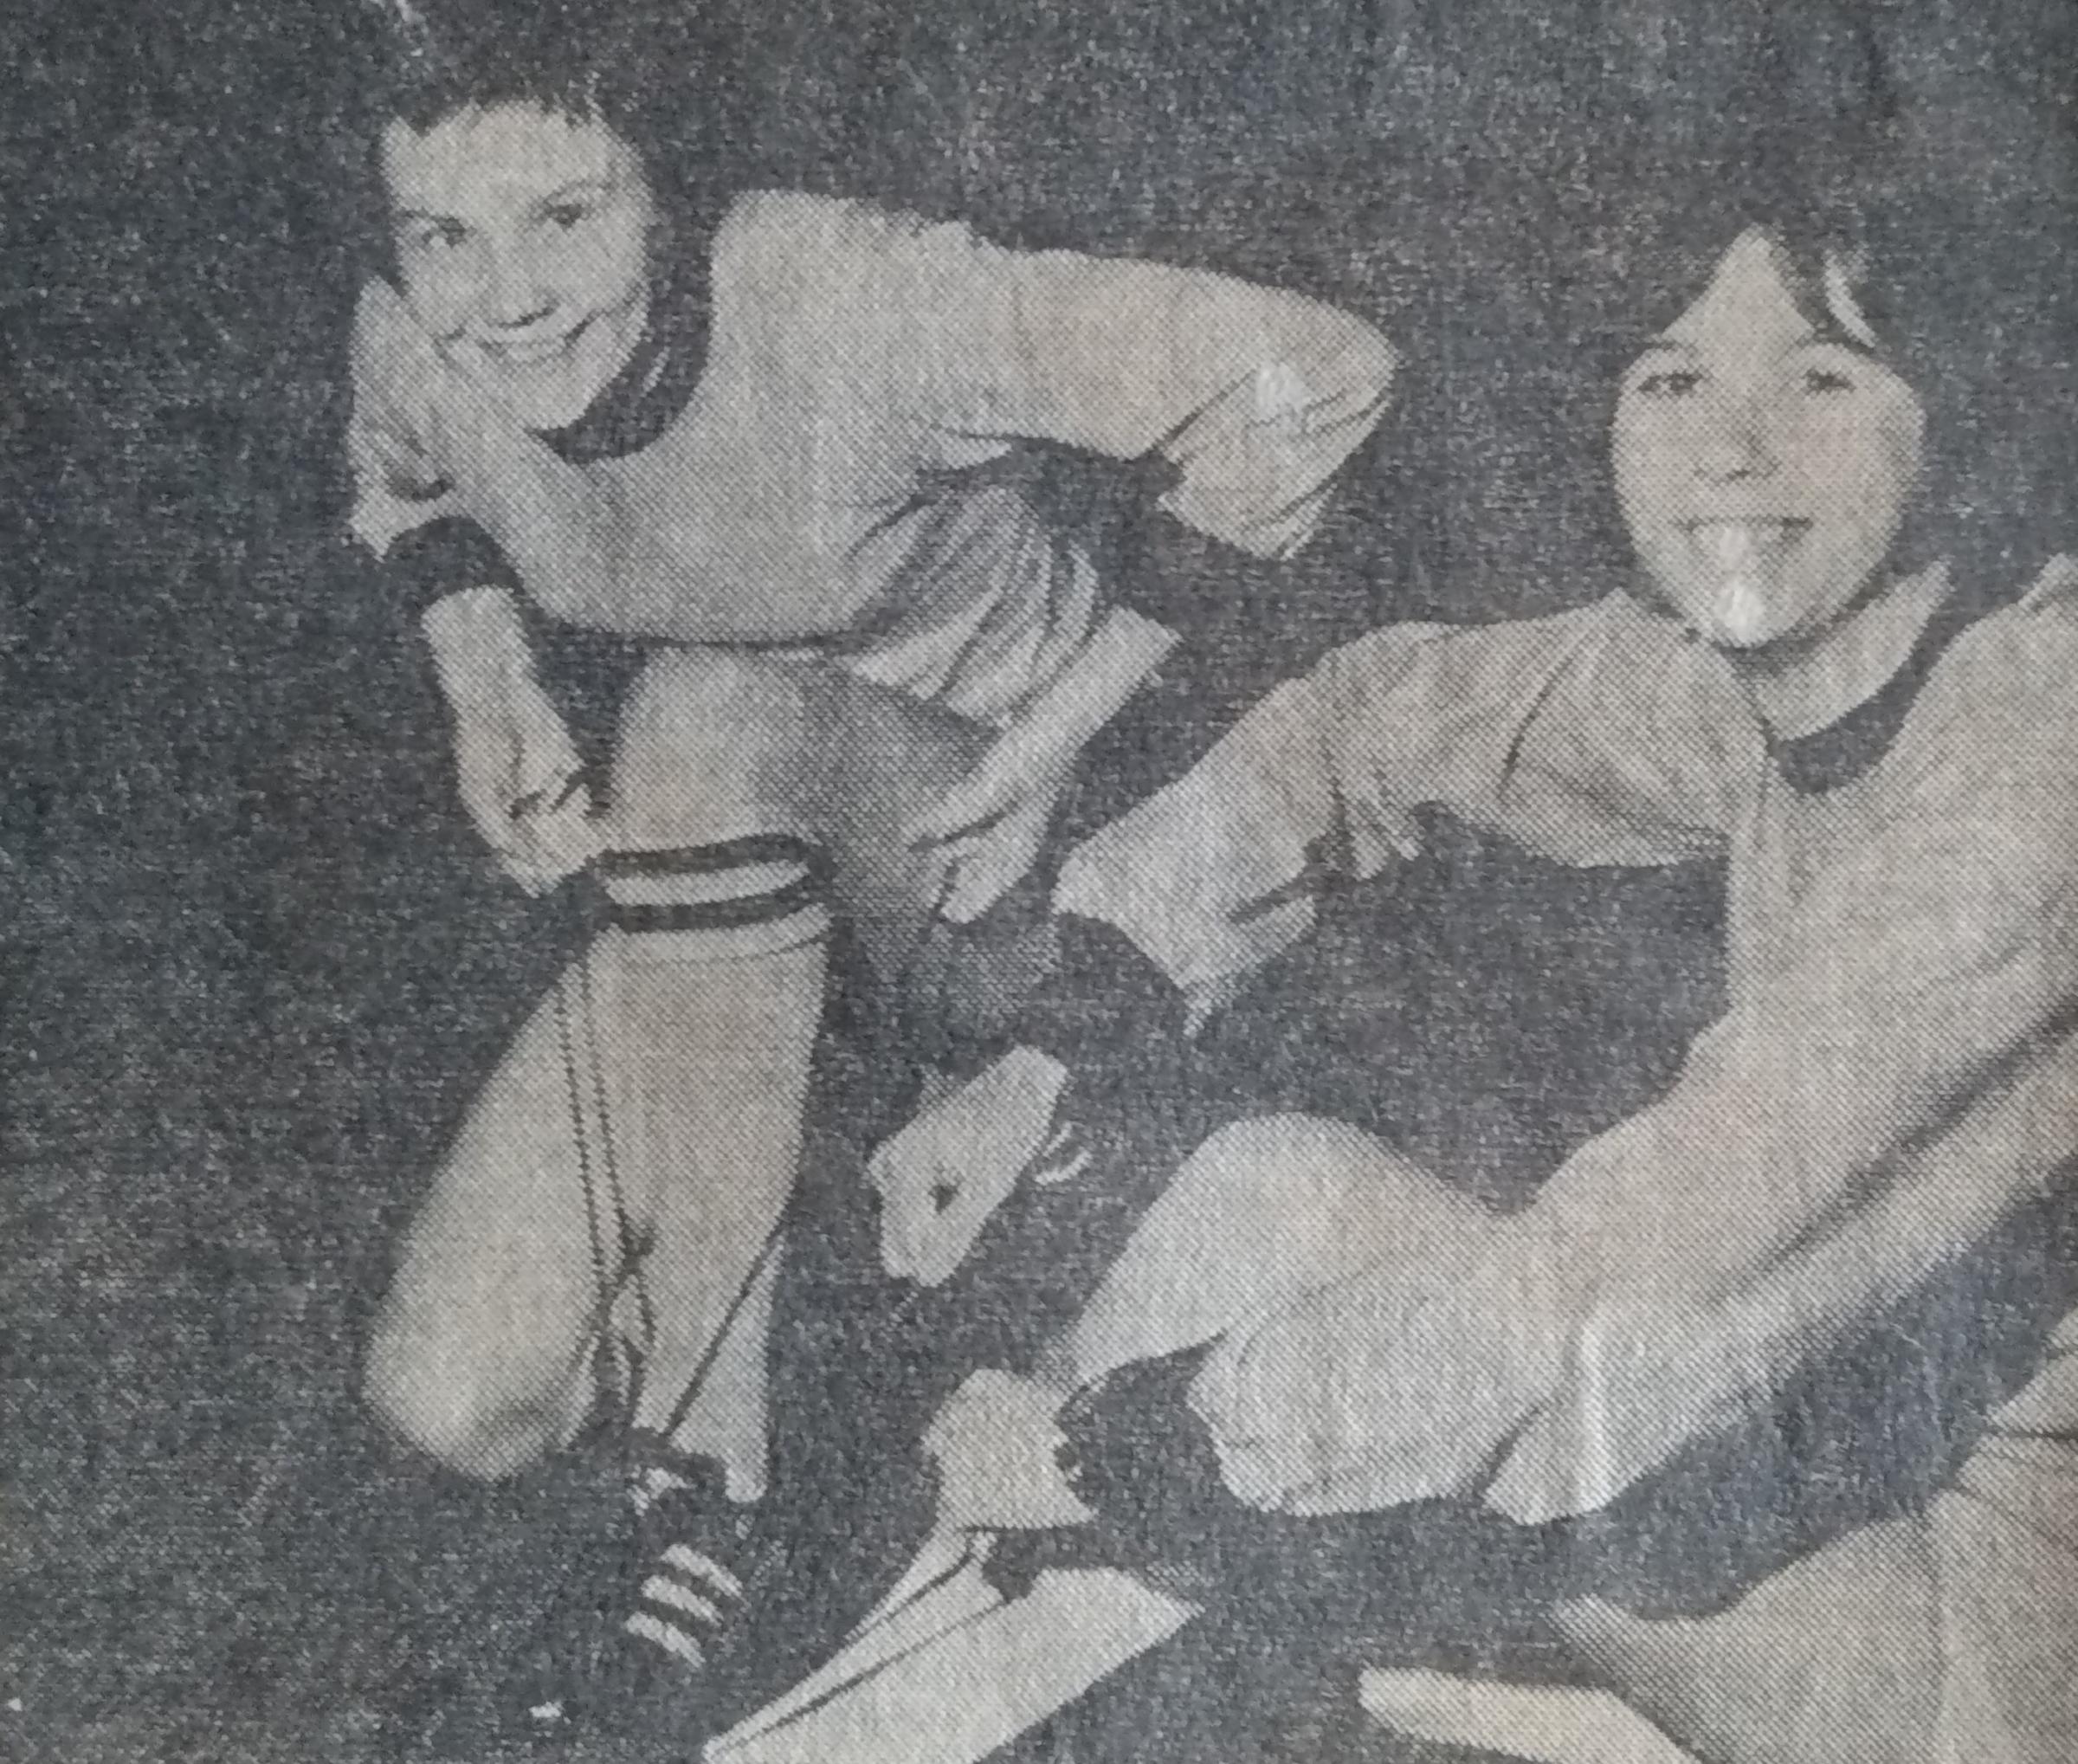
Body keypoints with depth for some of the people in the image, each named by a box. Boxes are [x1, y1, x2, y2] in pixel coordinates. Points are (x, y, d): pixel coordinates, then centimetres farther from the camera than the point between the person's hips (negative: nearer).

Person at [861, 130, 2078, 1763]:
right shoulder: (1735, 678, -5)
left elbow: (1632, 1276, -31)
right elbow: (1381, 718, 7)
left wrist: (1123, 1433, -21)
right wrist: (1044, 1060, -1)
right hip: (1874, 1450, 7)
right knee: (1271, 1181, -6)